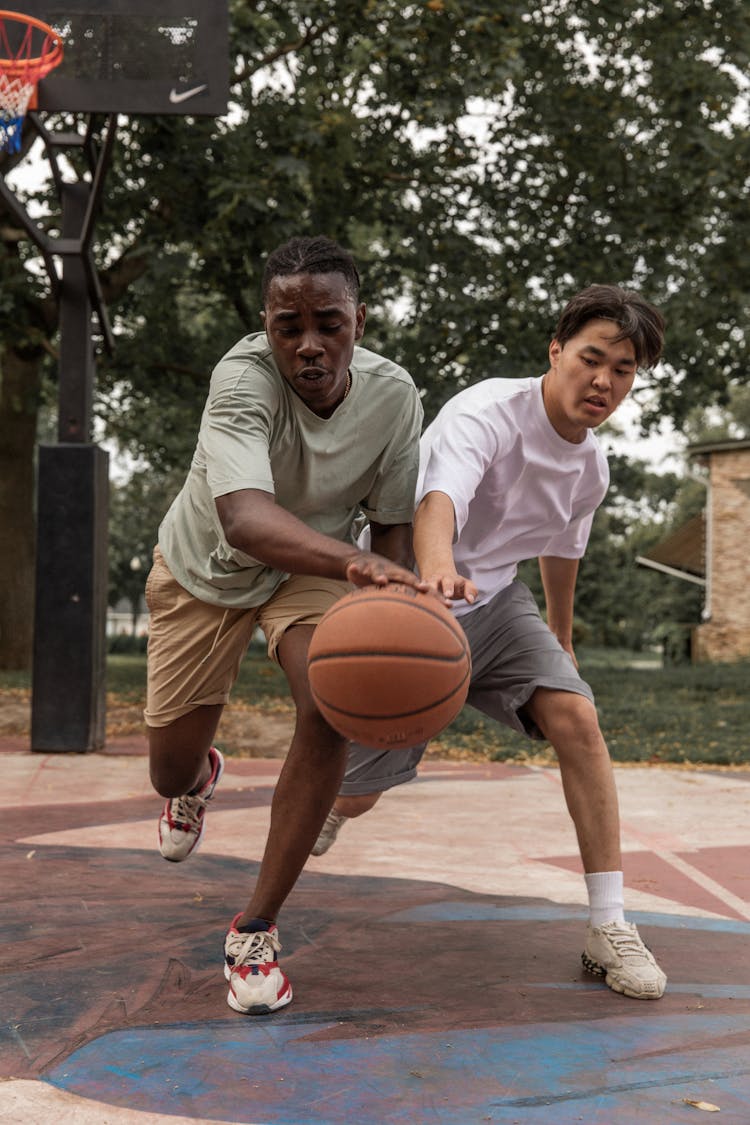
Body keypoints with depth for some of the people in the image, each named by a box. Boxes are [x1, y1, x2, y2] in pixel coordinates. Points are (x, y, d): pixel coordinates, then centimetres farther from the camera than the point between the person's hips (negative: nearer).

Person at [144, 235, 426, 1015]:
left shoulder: (392, 395, -23)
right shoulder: (243, 378, -36)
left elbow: (392, 522, -9)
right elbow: (244, 518, -53)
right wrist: (352, 561, -71)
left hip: (315, 566, 2)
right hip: (206, 569, -1)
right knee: (170, 774, 6)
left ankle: (256, 929, -10)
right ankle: (198, 780, 51)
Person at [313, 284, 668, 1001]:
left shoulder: (590, 469, -2)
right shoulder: (487, 412, -25)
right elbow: (439, 499, -46)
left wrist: (561, 636, 31)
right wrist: (437, 570, -68)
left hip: (494, 602, 5)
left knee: (575, 716, -20)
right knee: (361, 789, 1)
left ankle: (608, 928, -12)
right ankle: (327, 817, 44)